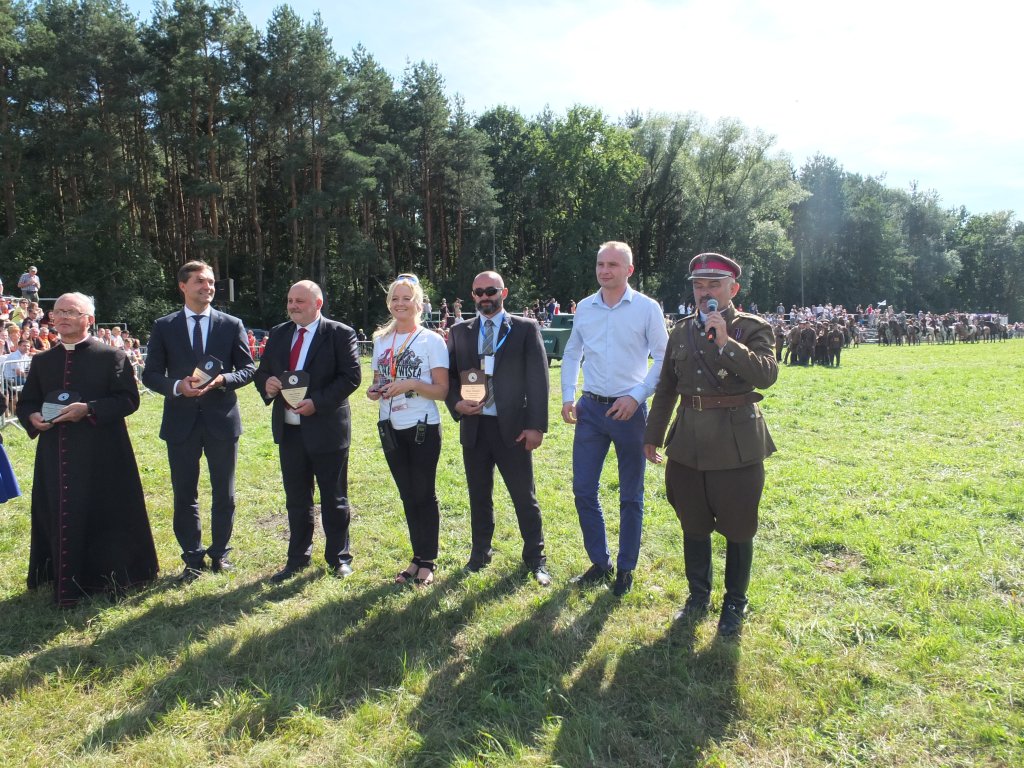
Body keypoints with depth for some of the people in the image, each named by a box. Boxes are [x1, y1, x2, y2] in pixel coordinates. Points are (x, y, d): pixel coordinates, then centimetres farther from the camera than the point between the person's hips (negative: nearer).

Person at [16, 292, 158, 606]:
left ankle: (107, 575, 17)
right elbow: (25, 402, 17)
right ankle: (66, 582, 21)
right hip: (55, 456, 4)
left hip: (101, 456, -4)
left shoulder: (112, 356, -1)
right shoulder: (42, 361, 14)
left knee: (104, 515, 1)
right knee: (60, 518, 6)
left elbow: (129, 399, -8)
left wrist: (88, 409, -20)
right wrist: (32, 417, -6)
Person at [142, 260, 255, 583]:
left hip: (222, 419, 0)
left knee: (224, 493, 9)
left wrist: (222, 380, -16)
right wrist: (177, 386, -16)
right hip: (181, 421, 0)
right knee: (184, 495, 7)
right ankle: (193, 559, 19)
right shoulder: (164, 327, 4)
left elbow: (248, 369, 3)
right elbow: (151, 374, 3)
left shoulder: (232, 325, 3)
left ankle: (220, 554, 25)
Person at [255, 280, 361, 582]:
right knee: (296, 499, 15)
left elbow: (351, 376, -14)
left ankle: (339, 557, 23)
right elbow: (262, 371, 15)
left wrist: (317, 402, -22)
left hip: (326, 428, -5)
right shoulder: (278, 334, 11)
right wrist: (266, 383, -9)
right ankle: (298, 557, 29)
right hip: (289, 429, 5)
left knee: (334, 498, 7)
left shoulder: (340, 333, -7)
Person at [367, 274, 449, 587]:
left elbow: (442, 390, -9)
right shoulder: (381, 340, 8)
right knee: (408, 495, 14)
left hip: (423, 429, -5)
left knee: (424, 494, 3)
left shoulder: (432, 341, -7)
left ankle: (428, 563, 16)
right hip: (391, 429, 5)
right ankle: (417, 558, 26)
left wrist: (411, 384, -23)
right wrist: (374, 391, -5)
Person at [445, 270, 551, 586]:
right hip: (473, 426, 3)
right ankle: (480, 552, 32)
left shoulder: (526, 328, -1)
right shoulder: (459, 332, 9)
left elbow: (538, 379, -4)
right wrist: (457, 403, -9)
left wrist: (536, 425, -10)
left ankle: (535, 557, 21)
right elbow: (449, 376, 11)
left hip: (512, 427, -3)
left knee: (524, 497, 4)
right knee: (479, 496, 15)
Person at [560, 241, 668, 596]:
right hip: (590, 408, 3)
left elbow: (663, 358, -4)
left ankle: (626, 569, 24)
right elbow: (571, 355, 15)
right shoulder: (584, 308, 6)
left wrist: (636, 396, -14)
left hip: (629, 410, -3)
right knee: (583, 490, 5)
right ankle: (599, 563, 24)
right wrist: (567, 397, 4)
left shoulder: (647, 308, -5)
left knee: (630, 496, 8)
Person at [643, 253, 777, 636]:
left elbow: (767, 374, -20)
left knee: (738, 529, 8)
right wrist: (653, 435, 14)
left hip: (737, 443, -4)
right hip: (688, 442, 4)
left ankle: (734, 604, 28)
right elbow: (666, 387, 14)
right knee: (693, 525, 15)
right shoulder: (682, 330, 9)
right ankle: (698, 596, 33)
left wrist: (725, 342, -26)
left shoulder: (752, 328, -3)